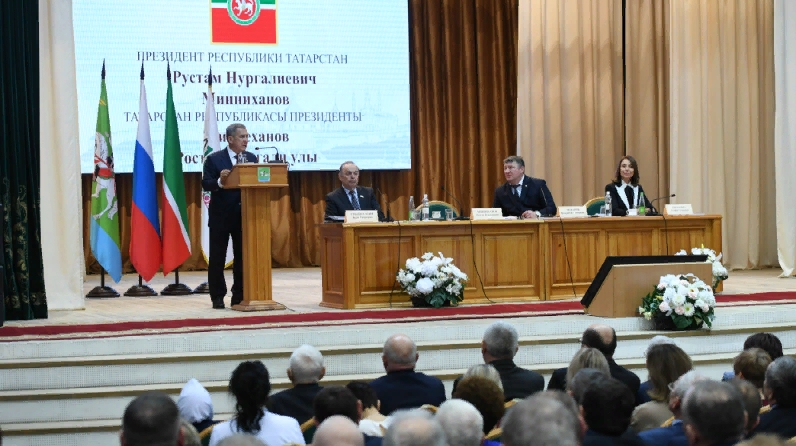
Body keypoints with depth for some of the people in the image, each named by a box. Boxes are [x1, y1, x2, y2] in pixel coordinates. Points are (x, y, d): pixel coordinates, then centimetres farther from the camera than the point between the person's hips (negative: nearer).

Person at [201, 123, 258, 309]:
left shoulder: (252, 158, 8)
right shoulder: (214, 159, -4)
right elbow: (205, 184, -11)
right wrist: (220, 181, -29)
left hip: (244, 215, 4)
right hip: (221, 215, -3)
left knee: (243, 257, 6)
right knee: (217, 258, 2)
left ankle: (239, 296, 14)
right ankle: (217, 297, 10)